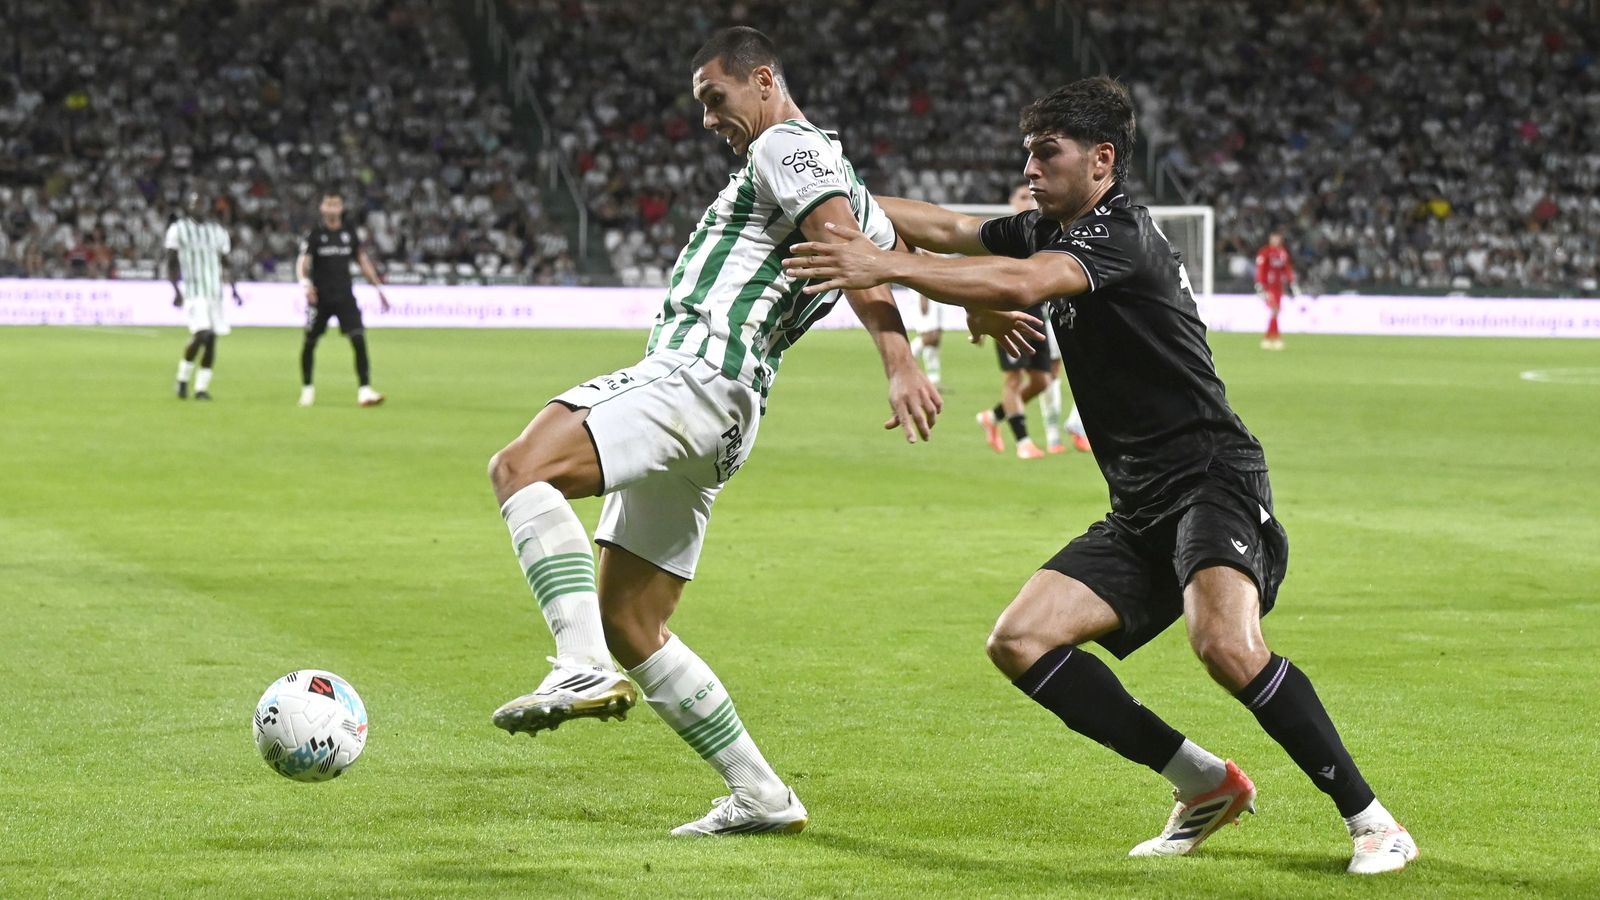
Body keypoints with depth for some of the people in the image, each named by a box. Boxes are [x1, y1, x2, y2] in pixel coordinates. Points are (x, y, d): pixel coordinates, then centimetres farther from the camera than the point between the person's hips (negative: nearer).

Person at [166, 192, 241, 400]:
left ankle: (202, 387, 7)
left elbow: (225, 265, 19)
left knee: (211, 340, 0)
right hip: (193, 293, -5)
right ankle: (183, 378, 1)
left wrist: (234, 290, 10)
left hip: (215, 293, 5)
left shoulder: (218, 231, 13)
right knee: (201, 334, -19)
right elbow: (171, 264, -1)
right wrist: (176, 291, -12)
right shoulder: (178, 229, 0)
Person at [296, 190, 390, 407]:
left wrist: (379, 288, 12)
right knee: (310, 342, 5)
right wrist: (305, 283, -32)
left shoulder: (349, 233, 7)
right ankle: (307, 388, 25)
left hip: (344, 296, 2)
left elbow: (363, 260, 14)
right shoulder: (314, 234, -4)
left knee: (359, 340, -13)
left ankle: (364, 390, -16)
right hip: (320, 297, -2)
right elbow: (303, 262, -12)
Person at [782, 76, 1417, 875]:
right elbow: (947, 229, 27)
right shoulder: (1051, 231, 15)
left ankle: (1371, 822, -17)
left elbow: (1018, 285, -31)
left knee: (1226, 646, -33)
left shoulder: (1119, 234, -14)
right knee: (1019, 642, -5)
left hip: (1213, 480, -10)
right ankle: (1206, 785, 3)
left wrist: (887, 267, -32)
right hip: (1140, 510, 10)